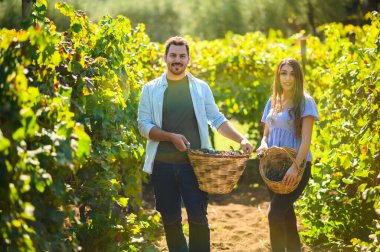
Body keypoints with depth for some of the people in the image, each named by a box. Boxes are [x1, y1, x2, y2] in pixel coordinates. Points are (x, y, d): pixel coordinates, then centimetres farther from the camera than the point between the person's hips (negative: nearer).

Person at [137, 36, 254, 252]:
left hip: (194, 163, -1)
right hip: (163, 164, 1)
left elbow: (217, 120, 8)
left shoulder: (201, 88, 7)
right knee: (170, 220, 7)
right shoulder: (151, 90, 5)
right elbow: (144, 125, -1)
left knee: (198, 217, -6)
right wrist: (171, 137, -16)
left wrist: (241, 139, -6)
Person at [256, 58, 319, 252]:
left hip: (297, 167, -6)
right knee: (286, 217, 9)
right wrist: (263, 145, -5)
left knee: (275, 214, -18)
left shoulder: (304, 102, -5)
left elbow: (306, 138, -13)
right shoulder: (272, 102, 13)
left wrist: (295, 166, -24)